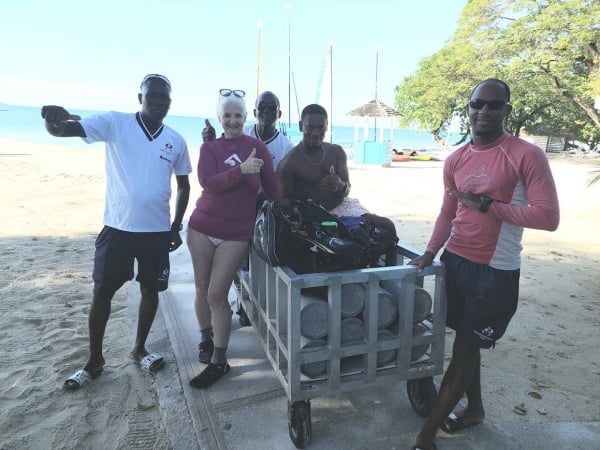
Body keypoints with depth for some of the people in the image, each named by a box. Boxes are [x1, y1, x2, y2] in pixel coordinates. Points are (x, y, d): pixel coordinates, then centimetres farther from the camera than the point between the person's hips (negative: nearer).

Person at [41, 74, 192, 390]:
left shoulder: (176, 141, 2)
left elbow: (183, 185, 12)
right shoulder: (115, 123, -5)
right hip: (117, 228, -2)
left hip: (157, 230, 2)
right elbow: (64, 129, -15)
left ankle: (139, 348, 34)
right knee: (102, 292, 6)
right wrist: (56, 120, -40)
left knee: (150, 289, 12)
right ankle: (94, 361, 25)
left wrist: (176, 227, 8)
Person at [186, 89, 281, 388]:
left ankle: (219, 361, 11)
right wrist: (241, 170, -27)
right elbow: (207, 183, -15)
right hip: (202, 227, 2)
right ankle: (206, 339, 36)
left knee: (217, 294, -3)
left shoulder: (258, 147, 0)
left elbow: (272, 187, 5)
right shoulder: (209, 147, 2)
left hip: (237, 233, -2)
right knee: (202, 289, 11)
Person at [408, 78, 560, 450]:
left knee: (464, 350, 3)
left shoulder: (527, 155, -12)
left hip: (496, 273, -5)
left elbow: (548, 217, -16)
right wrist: (430, 252, 2)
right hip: (455, 262, 6)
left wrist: (488, 205, -19)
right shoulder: (456, 160, 5)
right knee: (466, 344, 19)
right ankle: (475, 408, 43)